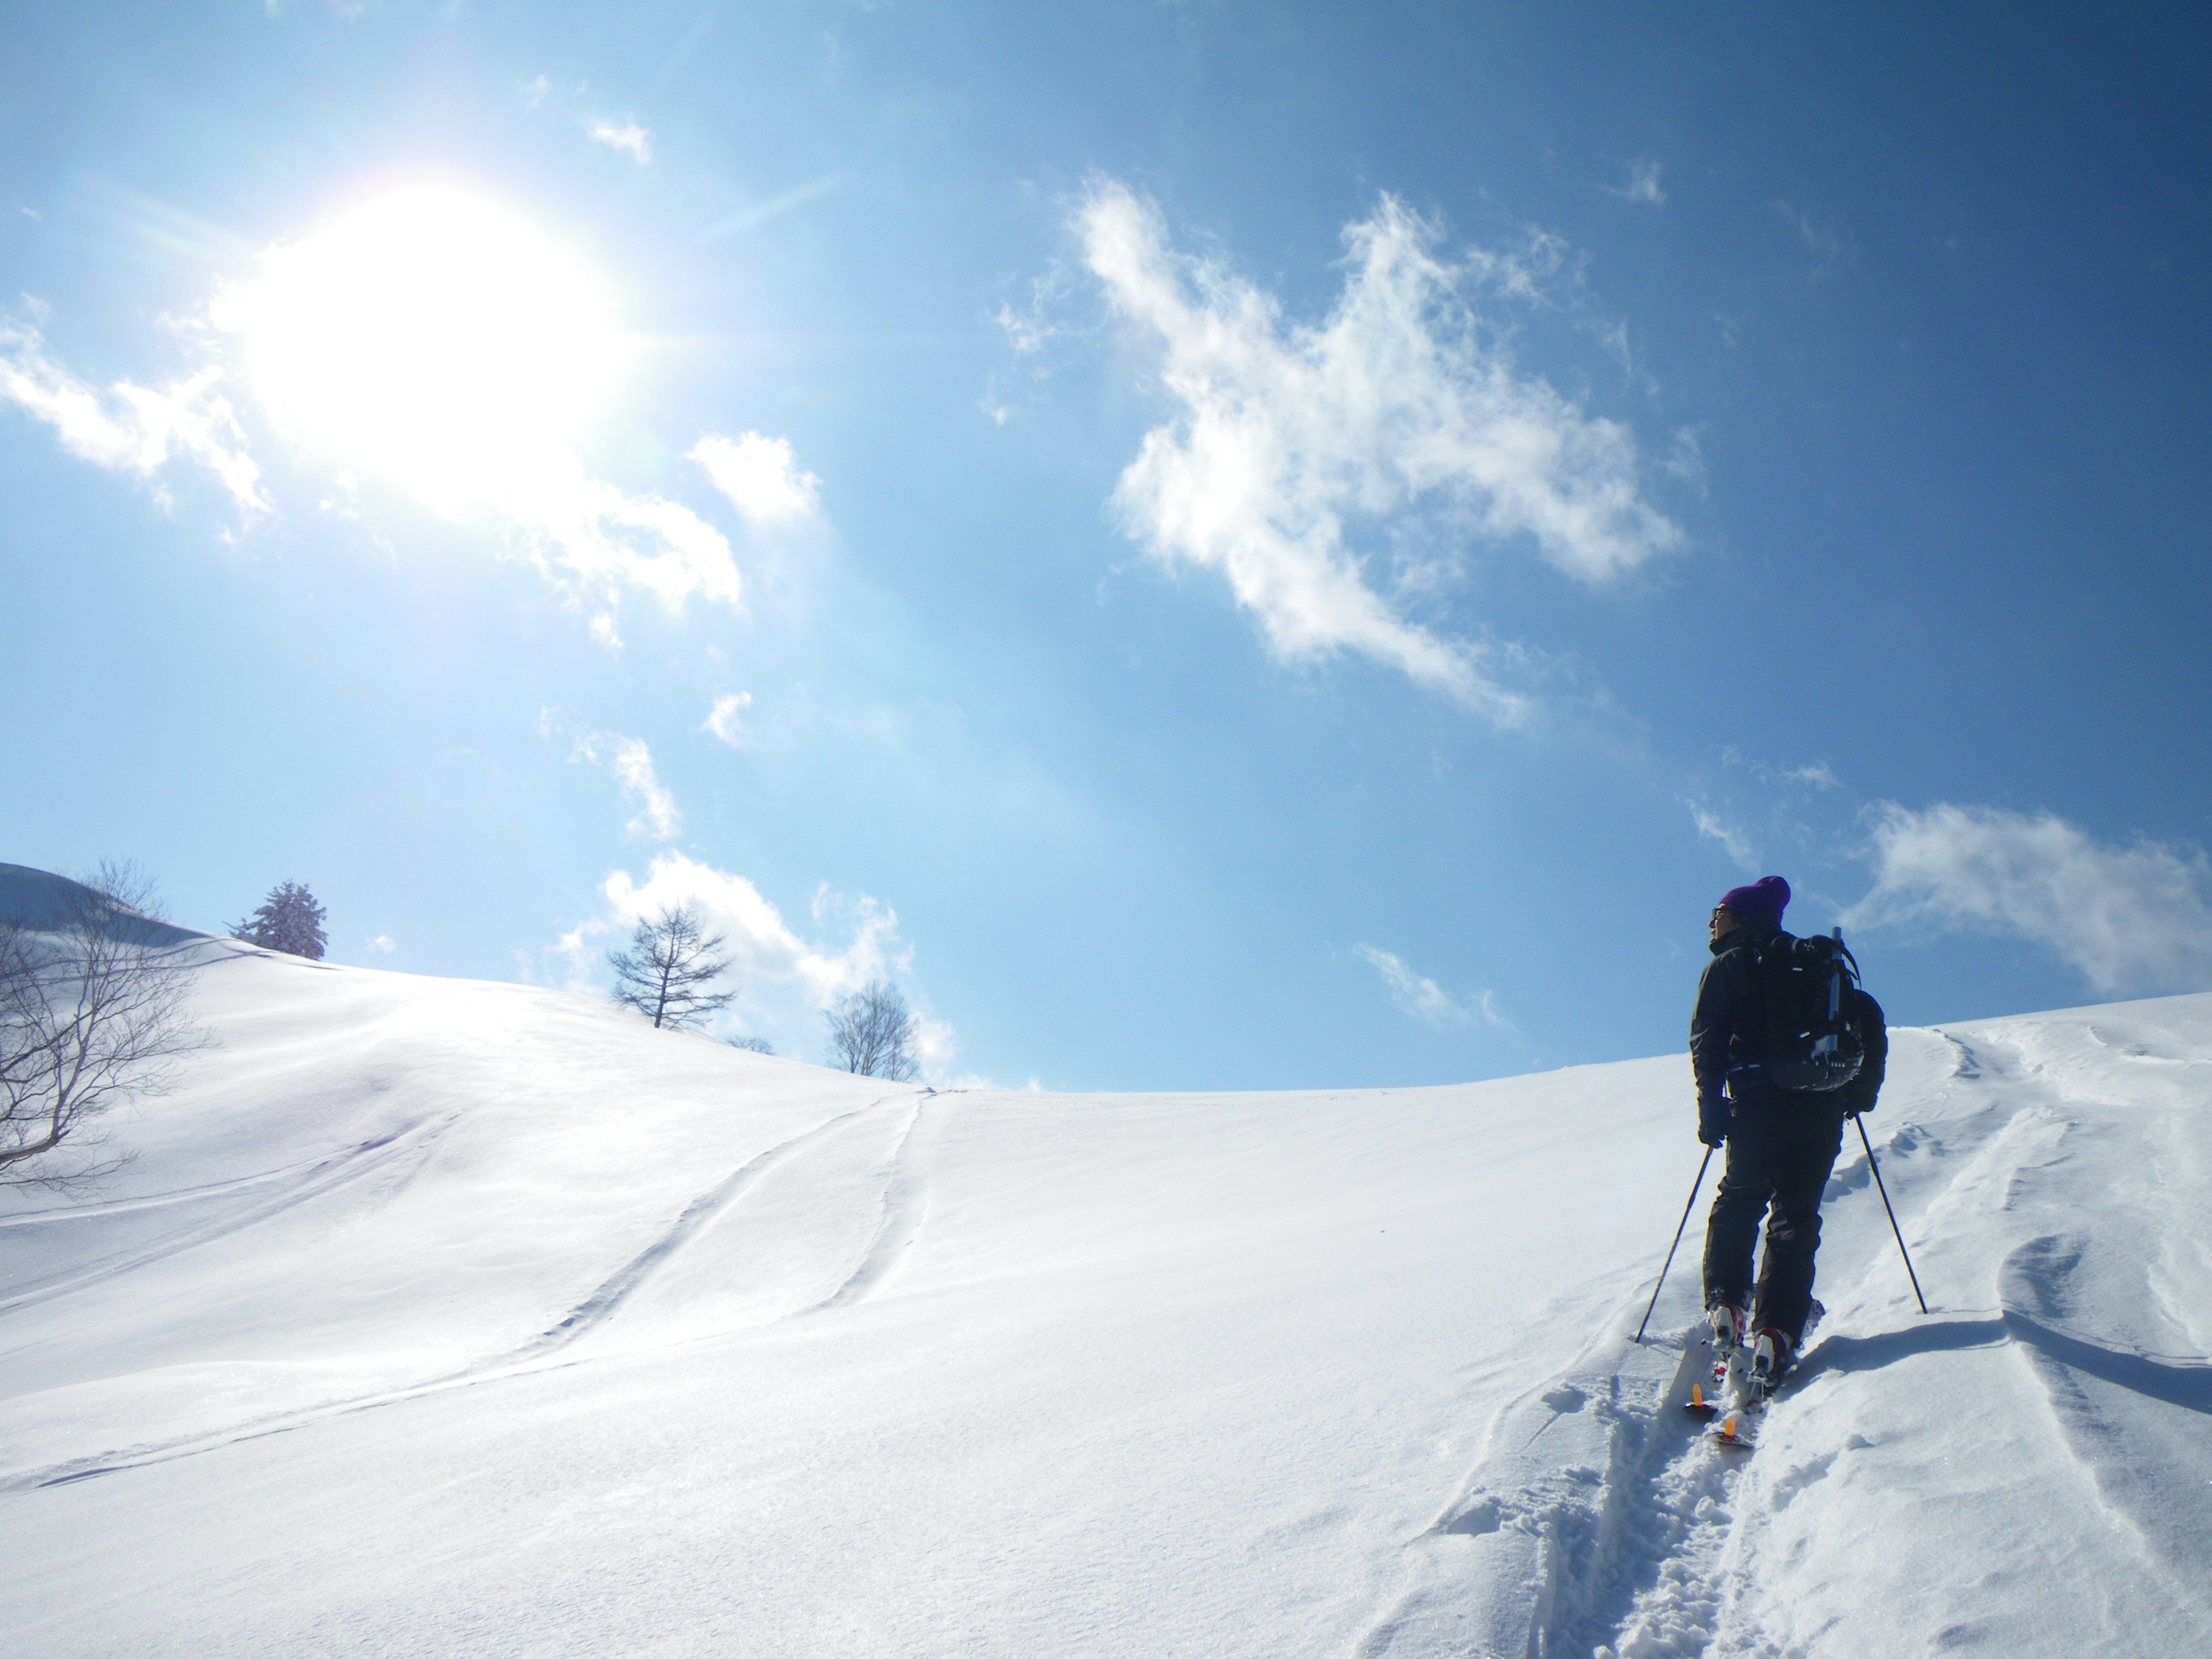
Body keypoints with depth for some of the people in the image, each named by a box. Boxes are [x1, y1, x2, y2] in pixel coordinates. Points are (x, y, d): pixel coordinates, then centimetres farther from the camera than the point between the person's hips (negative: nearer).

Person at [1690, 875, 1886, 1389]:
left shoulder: (1726, 967, 8)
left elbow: (1707, 1040, -3)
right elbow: (1869, 1020, 14)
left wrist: (1711, 1104, -2)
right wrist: (1862, 1091, 16)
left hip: (1757, 1105, -2)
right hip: (1820, 1108, 2)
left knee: (1738, 1201, 16)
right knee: (1796, 1215, 3)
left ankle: (1726, 1307, 3)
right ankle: (1775, 1332, -10)